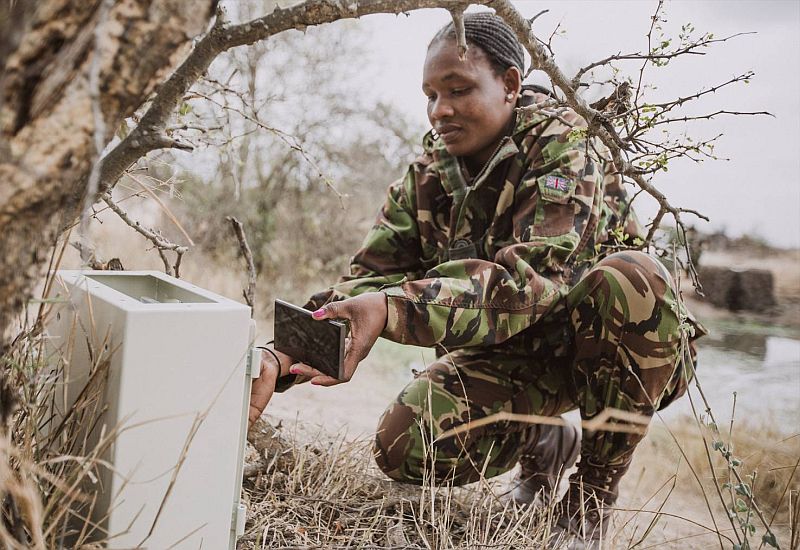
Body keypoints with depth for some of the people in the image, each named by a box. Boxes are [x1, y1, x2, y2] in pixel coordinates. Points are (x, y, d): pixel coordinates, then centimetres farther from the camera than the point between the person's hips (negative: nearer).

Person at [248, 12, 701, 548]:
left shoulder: (565, 151, -22)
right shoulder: (429, 174, -4)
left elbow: (528, 278, -39)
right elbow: (370, 276, -13)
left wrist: (392, 309, -54)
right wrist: (282, 357, -31)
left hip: (608, 348, -3)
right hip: (513, 353, 4)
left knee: (631, 276, -37)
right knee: (403, 448, -21)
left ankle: (597, 485, -13)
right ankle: (543, 445, 12)